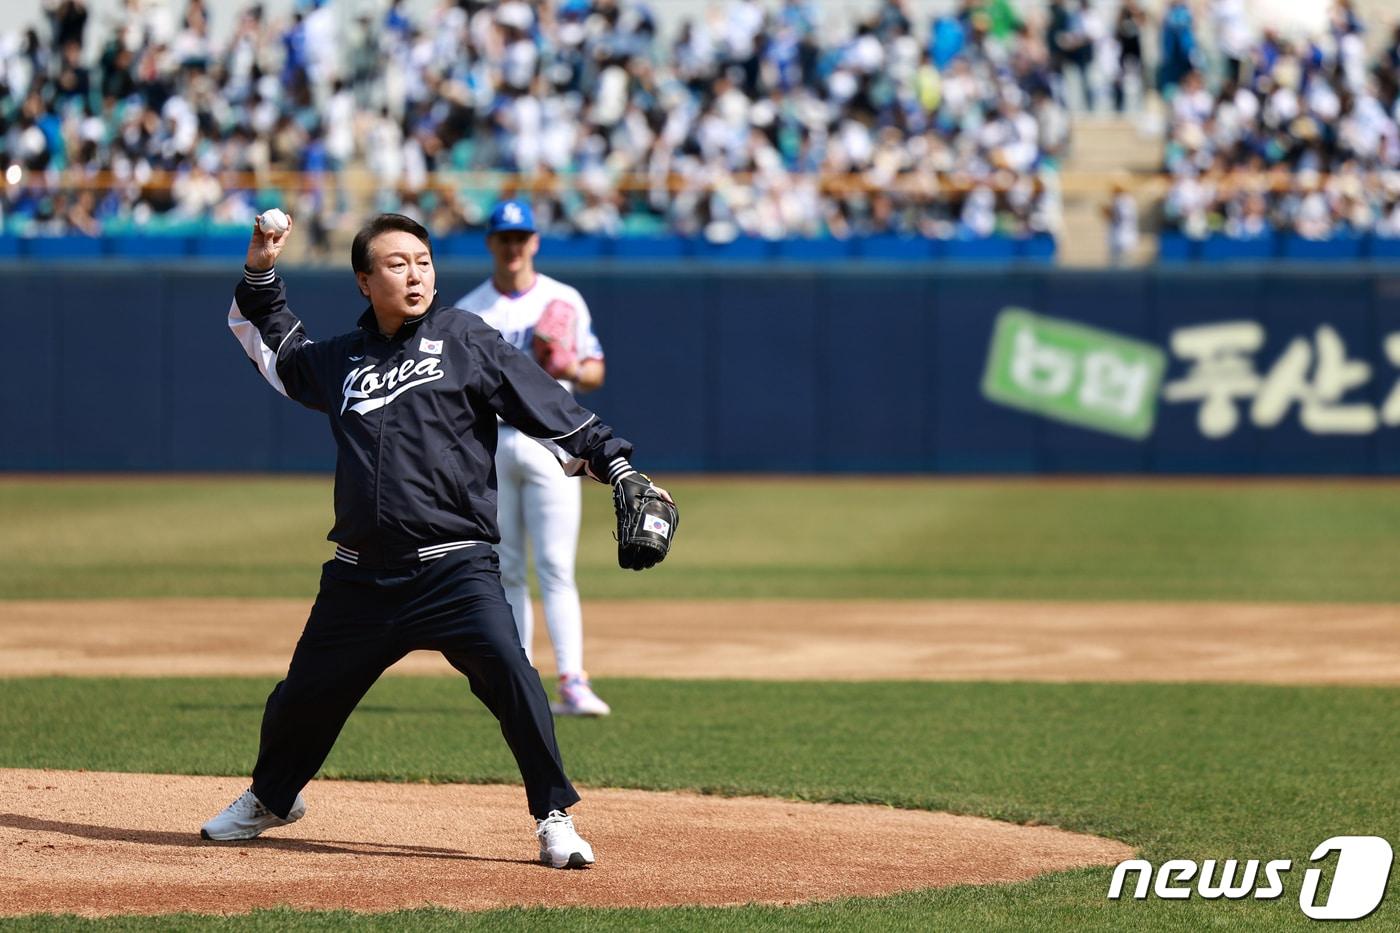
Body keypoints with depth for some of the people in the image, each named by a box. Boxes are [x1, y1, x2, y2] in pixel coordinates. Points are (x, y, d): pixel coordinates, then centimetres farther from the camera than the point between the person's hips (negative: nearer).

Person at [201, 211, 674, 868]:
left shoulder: (465, 341, 2)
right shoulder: (341, 359, 14)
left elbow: (552, 410, -1)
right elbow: (278, 353, 34)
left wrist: (618, 468, -9)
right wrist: (260, 278, 21)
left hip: (456, 567, -4)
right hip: (360, 577, 4)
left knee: (508, 674, -23)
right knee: (305, 692, 13)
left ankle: (555, 819, -12)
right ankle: (272, 798, 41)